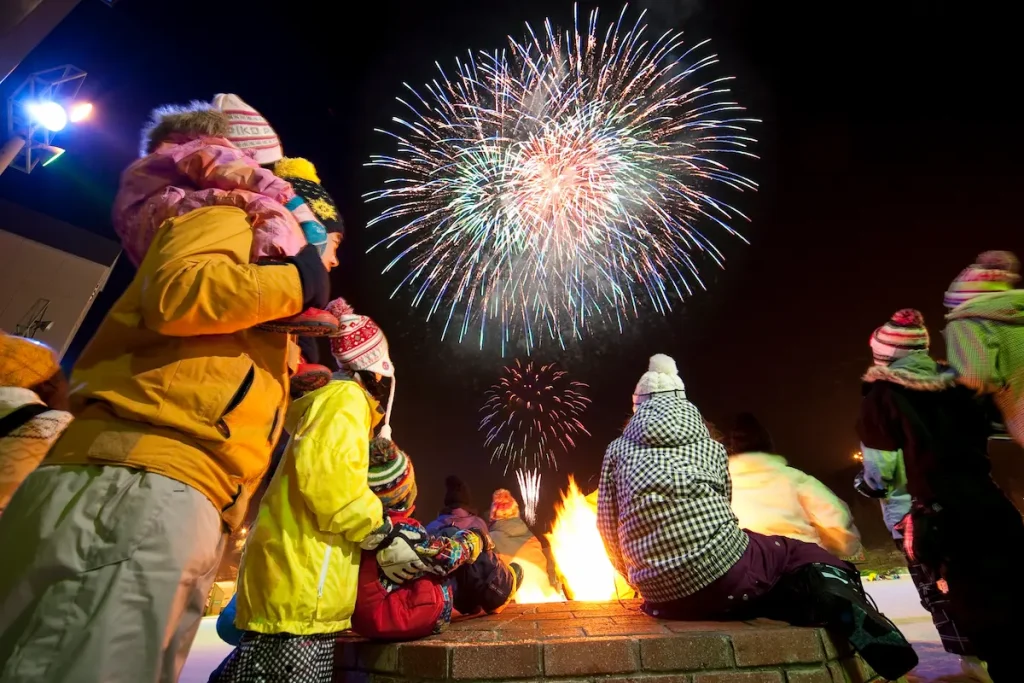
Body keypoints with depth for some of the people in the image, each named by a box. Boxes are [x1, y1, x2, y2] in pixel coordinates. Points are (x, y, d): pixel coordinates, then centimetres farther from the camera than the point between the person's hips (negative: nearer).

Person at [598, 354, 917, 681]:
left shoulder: (617, 451, 8)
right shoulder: (709, 445, 12)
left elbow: (609, 529, 11)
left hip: (667, 597, 1)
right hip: (725, 576, 0)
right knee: (799, 555, 24)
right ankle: (838, 599, -6)